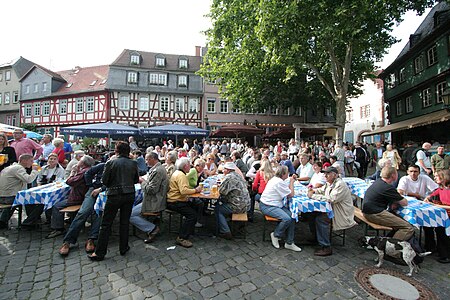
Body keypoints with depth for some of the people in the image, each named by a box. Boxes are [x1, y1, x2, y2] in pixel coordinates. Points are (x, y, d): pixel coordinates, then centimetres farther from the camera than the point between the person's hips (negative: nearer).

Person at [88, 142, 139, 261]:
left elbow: (104, 180, -4)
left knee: (106, 224, 8)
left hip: (114, 195, -3)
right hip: (129, 194, 3)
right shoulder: (133, 163, -2)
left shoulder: (111, 162, -9)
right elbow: (136, 180, 7)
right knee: (125, 222, 14)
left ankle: (100, 253, 15)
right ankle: (123, 248, 24)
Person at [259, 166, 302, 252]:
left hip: (275, 205, 10)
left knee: (292, 217, -5)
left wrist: (291, 181, 8)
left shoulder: (276, 179, 11)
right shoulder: (279, 182, -20)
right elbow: (291, 195, -12)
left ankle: (289, 243, 3)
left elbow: (287, 189, 16)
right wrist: (292, 182, -1)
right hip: (267, 207, -10)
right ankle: (275, 235, 2)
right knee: (287, 219, -26)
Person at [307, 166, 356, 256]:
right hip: (332, 209, 9)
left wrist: (313, 196, -29)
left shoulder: (340, 185, -21)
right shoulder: (329, 183, 8)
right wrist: (313, 190, 2)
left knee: (320, 219, -25)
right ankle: (316, 236, 15)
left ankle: (326, 248, -15)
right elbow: (322, 190, 25)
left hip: (342, 214, -9)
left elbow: (331, 199, -32)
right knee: (314, 213, -3)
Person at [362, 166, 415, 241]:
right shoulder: (388, 187, -14)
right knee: (409, 228, -9)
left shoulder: (377, 182, 12)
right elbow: (405, 203, -5)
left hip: (368, 211, 10)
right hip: (375, 214, -10)